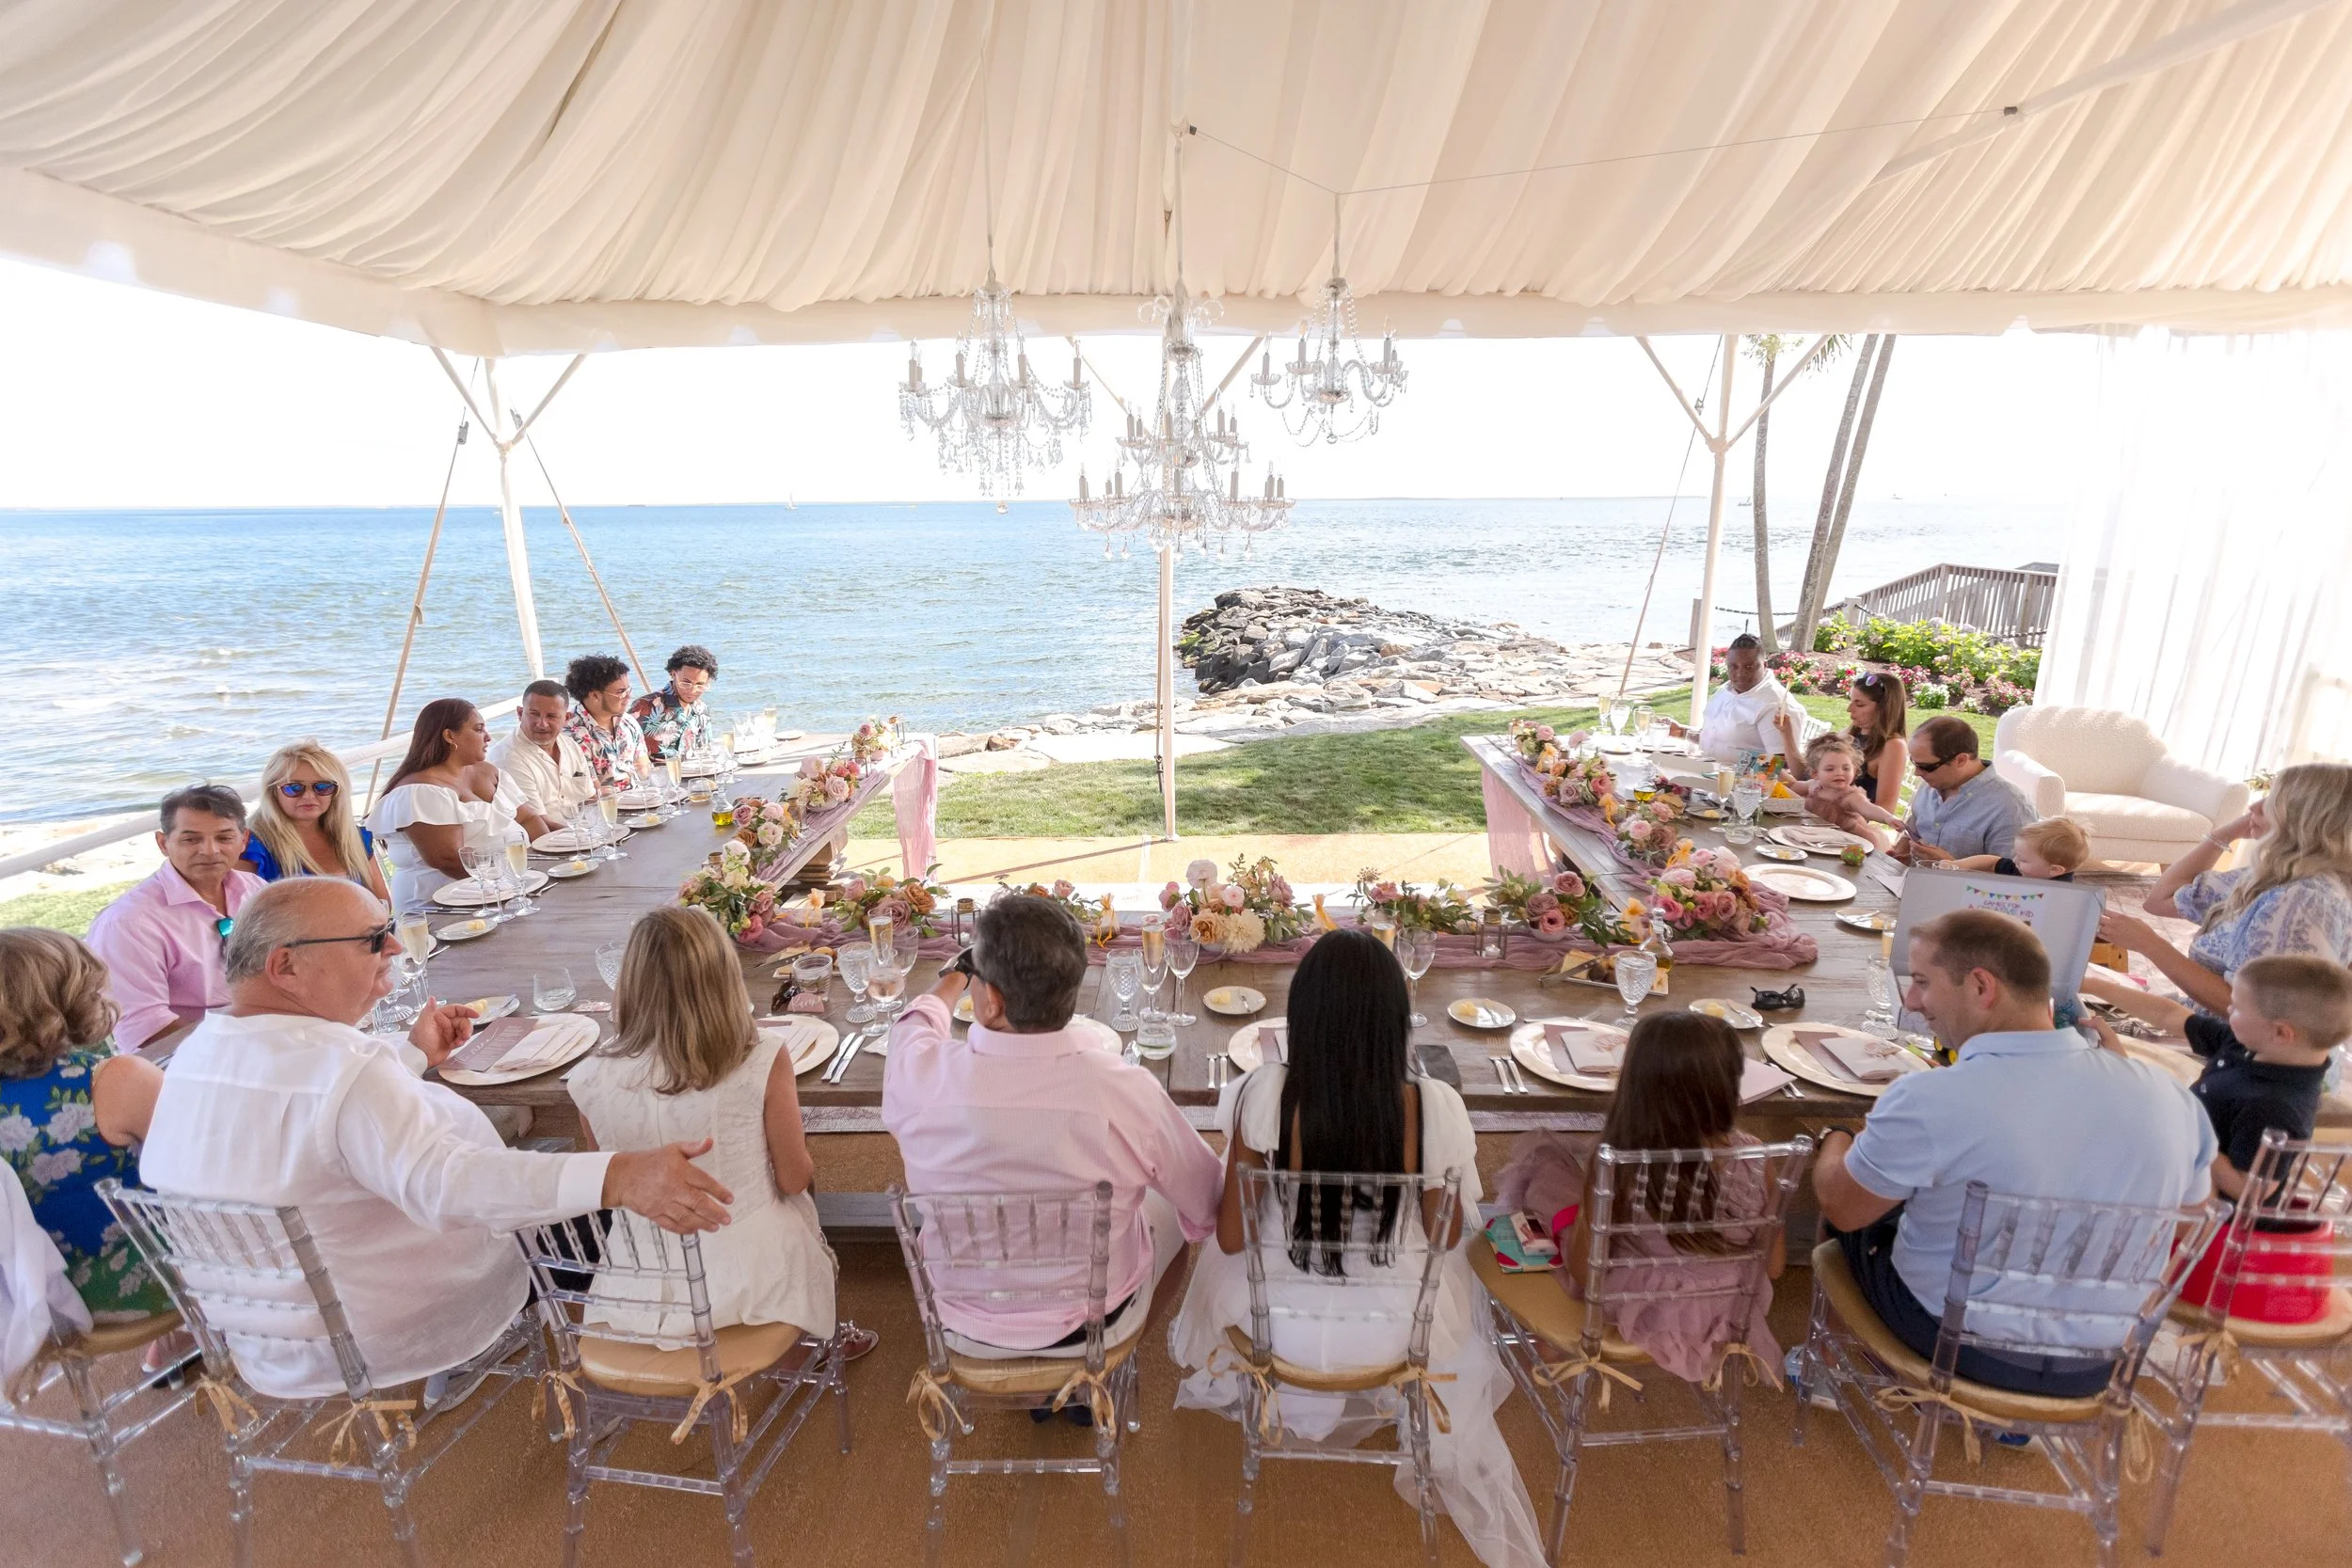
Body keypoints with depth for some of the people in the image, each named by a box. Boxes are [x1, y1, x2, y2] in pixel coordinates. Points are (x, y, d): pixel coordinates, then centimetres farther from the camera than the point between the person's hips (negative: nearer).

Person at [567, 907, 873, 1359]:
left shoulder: (591, 1081, -15)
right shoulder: (761, 1063, -23)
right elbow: (794, 1179, -11)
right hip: (750, 1273, -2)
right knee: (795, 1202, 31)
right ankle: (817, 1336, 48)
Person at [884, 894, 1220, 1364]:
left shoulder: (920, 1078, -28)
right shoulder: (1127, 1091, -33)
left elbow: (917, 1021, -1)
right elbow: (1208, 1209, -15)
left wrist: (955, 975, 20)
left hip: (965, 1331, 2)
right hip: (1096, 1327, -1)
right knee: (1169, 1207, 26)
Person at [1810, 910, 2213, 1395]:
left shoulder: (1926, 1102, -30)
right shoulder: (2168, 1094, -14)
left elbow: (1840, 1210, -13)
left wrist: (1837, 1140, 8)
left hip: (1960, 1346, -4)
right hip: (2099, 1368, 5)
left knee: (1866, 1208, 21)